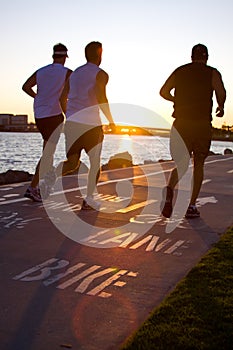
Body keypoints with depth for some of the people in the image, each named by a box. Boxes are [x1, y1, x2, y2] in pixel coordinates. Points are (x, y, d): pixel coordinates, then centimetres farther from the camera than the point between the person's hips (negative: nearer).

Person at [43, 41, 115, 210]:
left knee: (72, 163, 12)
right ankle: (89, 199, 8)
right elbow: (101, 98, -14)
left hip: (71, 122, 5)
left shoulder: (74, 74, 20)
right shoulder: (100, 74, 0)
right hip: (90, 122, -5)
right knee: (95, 162, 11)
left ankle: (52, 175, -18)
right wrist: (111, 120, -4)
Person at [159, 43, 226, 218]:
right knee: (199, 164, 12)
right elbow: (221, 91, -12)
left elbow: (164, 92, 6)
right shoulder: (212, 73, 4)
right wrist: (221, 106, 7)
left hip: (181, 123, 2)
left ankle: (170, 188, -24)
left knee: (182, 164, 8)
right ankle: (192, 206, 9)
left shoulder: (179, 71, 12)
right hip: (202, 123, -2)